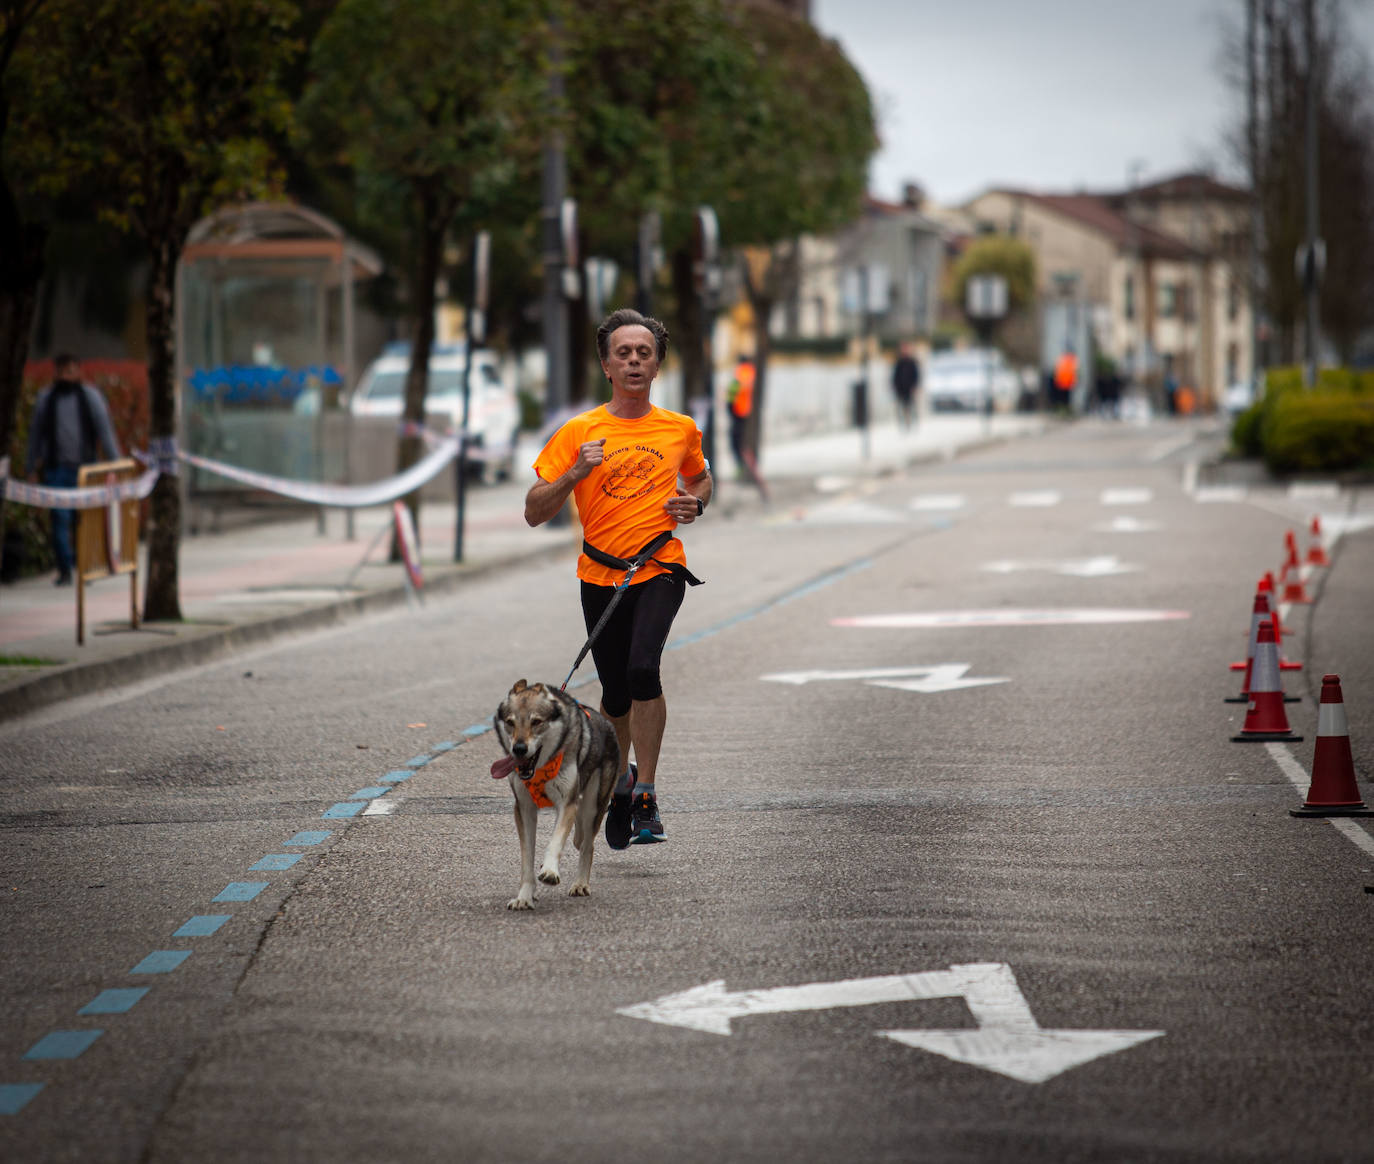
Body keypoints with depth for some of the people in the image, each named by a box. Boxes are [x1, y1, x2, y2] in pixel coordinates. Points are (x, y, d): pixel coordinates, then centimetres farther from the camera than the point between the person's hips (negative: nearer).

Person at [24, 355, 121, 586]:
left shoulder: (91, 396, 5)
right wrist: (31, 468, 12)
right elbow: (36, 433, 14)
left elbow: (105, 430, 2)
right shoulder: (46, 397, 9)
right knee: (60, 520, -6)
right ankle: (64, 571, -2)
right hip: (56, 469, 1)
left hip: (83, 468, -1)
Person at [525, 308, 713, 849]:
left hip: (660, 569, -1)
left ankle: (645, 796, -19)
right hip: (600, 576, 1)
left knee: (643, 667, -26)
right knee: (615, 693, 10)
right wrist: (576, 472, -19)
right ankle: (620, 775, 42)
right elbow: (534, 512, -3)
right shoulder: (579, 432, 0)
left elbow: (700, 477, 27)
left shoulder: (681, 429, 5)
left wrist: (694, 503, 4)